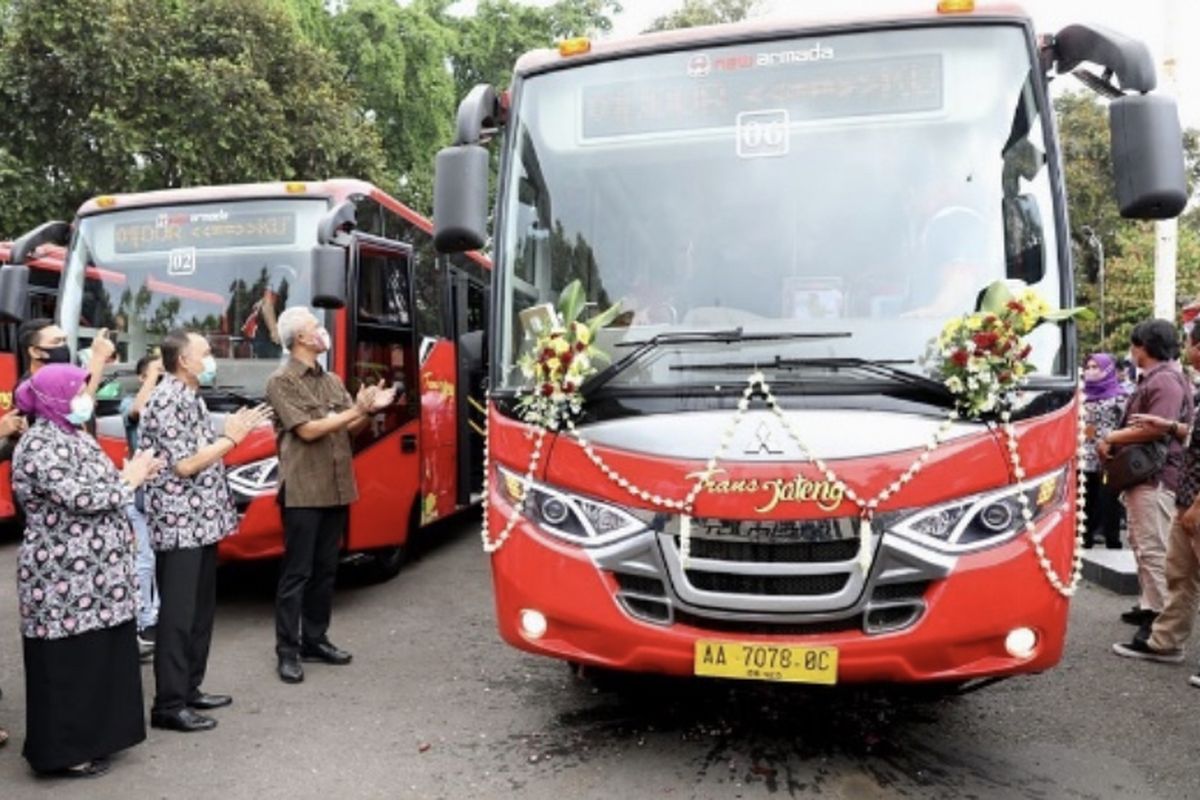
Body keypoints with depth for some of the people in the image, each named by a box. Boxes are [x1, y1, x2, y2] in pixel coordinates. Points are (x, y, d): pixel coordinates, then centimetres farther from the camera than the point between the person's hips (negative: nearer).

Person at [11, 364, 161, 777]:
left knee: (99, 654, 14)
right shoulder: (40, 446, -16)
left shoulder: (74, 436, 14)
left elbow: (99, 488, 18)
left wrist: (131, 473, 1)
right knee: (69, 661, 1)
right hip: (64, 579, -9)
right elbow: (80, 499, -24)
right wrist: (129, 480, -12)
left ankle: (91, 736, 27)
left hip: (94, 572, 9)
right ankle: (65, 751, 13)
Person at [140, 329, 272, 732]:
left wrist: (232, 433, 7)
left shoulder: (190, 398, 15)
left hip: (202, 523, 10)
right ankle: (169, 705, 6)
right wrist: (230, 438, -13)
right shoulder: (166, 401, -15)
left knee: (201, 611, 16)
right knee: (177, 617, -3)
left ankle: (189, 688, 27)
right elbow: (184, 465, -20)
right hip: (179, 526, -10)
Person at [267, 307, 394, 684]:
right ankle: (288, 650, 7)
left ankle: (315, 640, 23)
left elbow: (349, 429, 13)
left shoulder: (333, 381, 14)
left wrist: (369, 409, -7)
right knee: (297, 573, -2)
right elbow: (308, 430, -15)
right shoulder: (282, 381, -7)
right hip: (303, 492, -7)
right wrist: (356, 409, -13)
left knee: (325, 570, 13)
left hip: (336, 489, 7)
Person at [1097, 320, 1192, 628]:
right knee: (1143, 545, 17)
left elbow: (1157, 428, -26)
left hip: (1156, 477, -11)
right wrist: (1115, 439, 8)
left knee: (1153, 548, -7)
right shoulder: (1151, 380, 18)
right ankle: (1151, 604, 26)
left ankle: (1162, 613, -2)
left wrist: (1112, 438, -16)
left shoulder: (1165, 380, -15)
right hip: (1144, 475, 11)